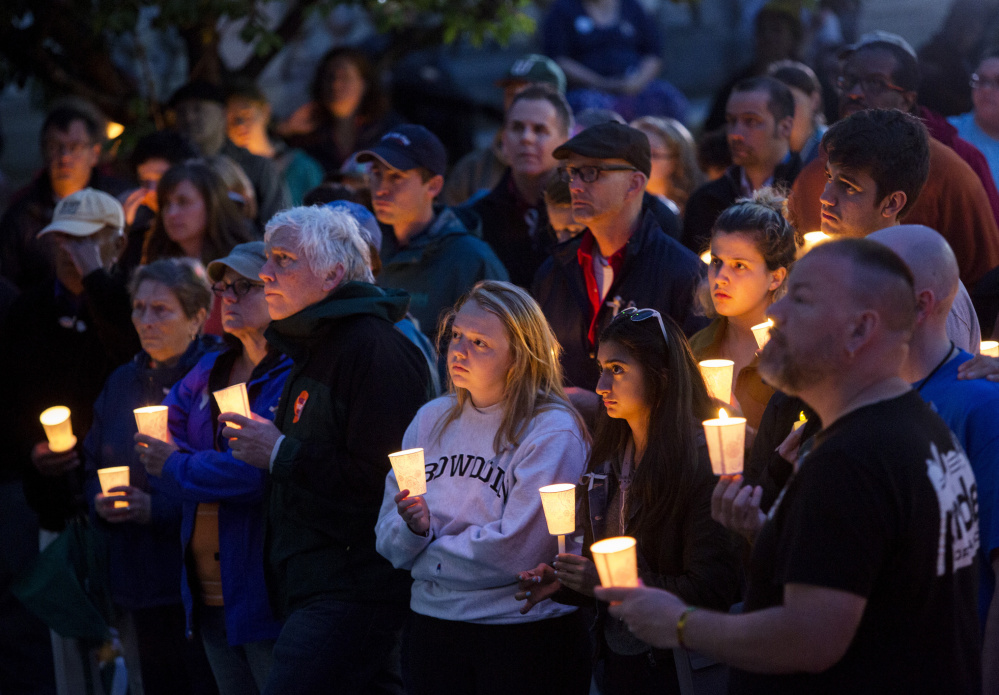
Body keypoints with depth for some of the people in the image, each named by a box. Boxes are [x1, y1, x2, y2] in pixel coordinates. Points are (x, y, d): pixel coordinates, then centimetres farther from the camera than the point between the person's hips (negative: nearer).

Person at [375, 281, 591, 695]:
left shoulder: (552, 433, -13)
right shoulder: (431, 420, 8)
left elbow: (516, 551, -20)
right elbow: (388, 541, 7)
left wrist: (428, 553, -7)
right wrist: (414, 528, -16)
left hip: (525, 634, -5)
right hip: (432, 625, 5)